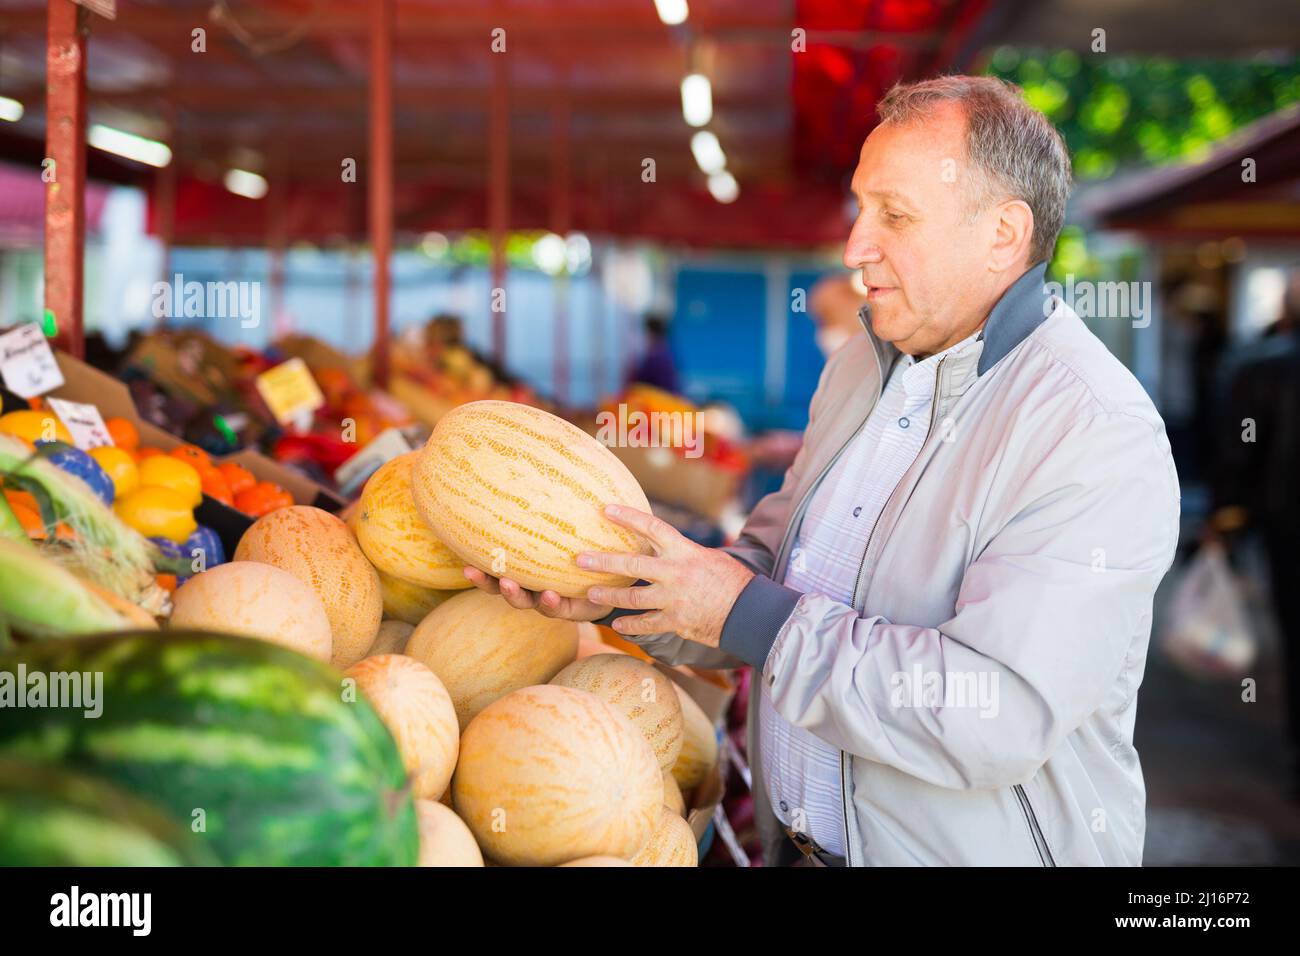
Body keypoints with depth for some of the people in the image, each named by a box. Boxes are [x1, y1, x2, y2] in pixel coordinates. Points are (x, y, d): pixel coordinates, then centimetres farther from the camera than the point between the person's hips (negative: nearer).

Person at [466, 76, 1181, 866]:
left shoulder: (1096, 434, -23)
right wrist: (617, 589, -5)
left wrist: (746, 615, -23)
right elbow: (774, 563, 12)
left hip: (988, 852, -7)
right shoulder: (865, 364, 5)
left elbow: (996, 715, -31)